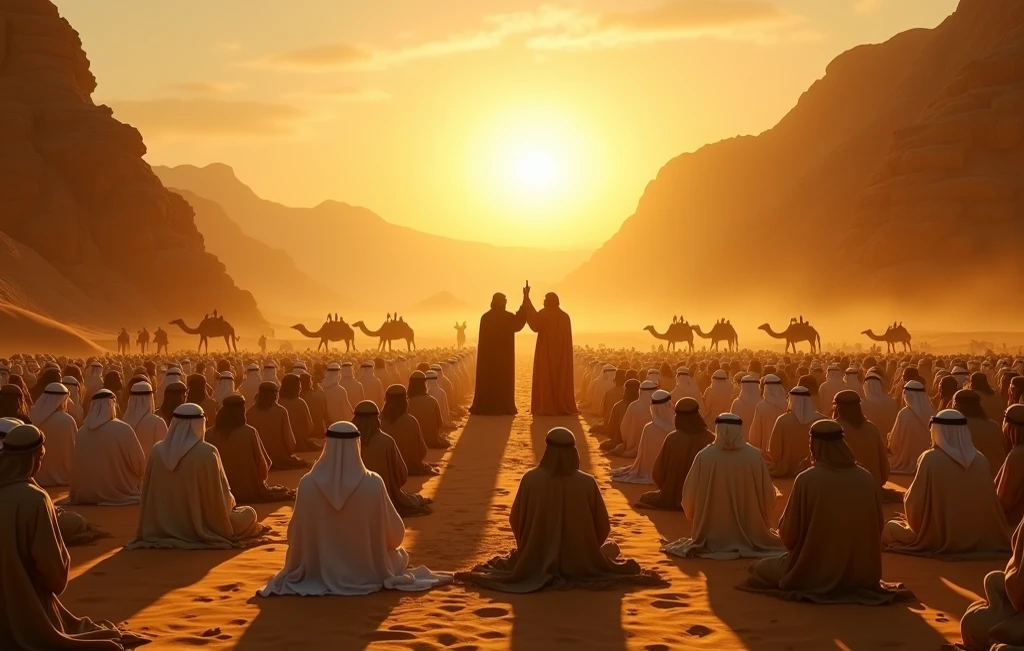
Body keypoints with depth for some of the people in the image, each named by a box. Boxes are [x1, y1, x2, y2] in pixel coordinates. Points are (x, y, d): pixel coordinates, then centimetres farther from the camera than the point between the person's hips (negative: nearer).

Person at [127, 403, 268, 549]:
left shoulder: (157, 451, -7)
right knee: (249, 513, 18)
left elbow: (150, 495, 5)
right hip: (202, 526, -6)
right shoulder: (208, 453, -20)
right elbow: (223, 497, -11)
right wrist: (230, 501, 12)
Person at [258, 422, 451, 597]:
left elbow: (296, 534, -7)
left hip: (318, 574, 2)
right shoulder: (373, 484, -22)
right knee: (399, 553, 31)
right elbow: (395, 533, -10)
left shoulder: (308, 484, -20)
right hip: (367, 574, -1)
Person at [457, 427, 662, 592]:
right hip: (580, 563, -1)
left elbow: (515, 521, -4)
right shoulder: (587, 483, -17)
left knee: (515, 558, 37)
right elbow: (603, 527, -6)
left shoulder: (531, 479, -16)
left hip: (535, 563, 1)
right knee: (611, 547, 30)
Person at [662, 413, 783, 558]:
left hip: (711, 539, 0)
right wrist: (763, 523, 15)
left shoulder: (704, 457, -13)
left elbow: (689, 496, -6)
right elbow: (767, 496, -4)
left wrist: (698, 522, 15)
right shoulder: (755, 456, -11)